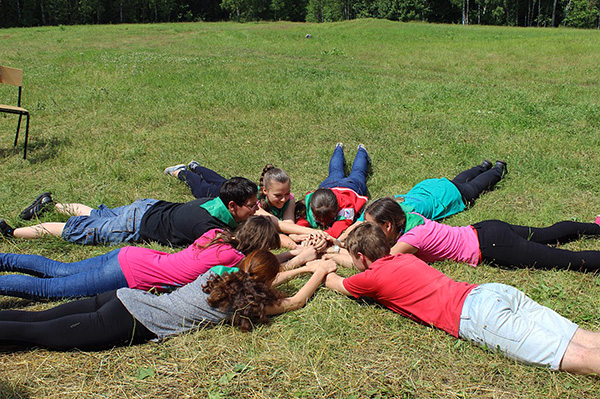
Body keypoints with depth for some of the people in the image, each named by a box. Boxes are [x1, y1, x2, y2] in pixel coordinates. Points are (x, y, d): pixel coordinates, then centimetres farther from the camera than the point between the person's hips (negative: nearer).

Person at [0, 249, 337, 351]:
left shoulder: (222, 272, 15)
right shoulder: (247, 302, -4)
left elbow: (260, 284, 33)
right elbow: (295, 302, 6)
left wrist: (303, 268, 35)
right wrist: (319, 274, 19)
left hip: (126, 299, 6)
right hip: (134, 325, -6)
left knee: (35, 319, 4)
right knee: (36, 332, -7)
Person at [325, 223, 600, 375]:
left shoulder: (371, 278, 4)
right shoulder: (403, 258, 25)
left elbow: (336, 283, 26)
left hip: (478, 315, -8)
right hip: (498, 290, 8)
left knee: (575, 357, -17)